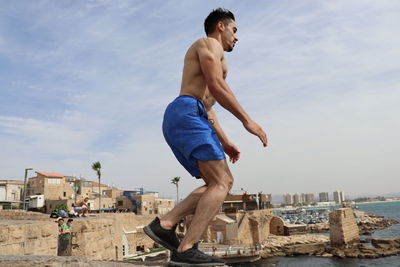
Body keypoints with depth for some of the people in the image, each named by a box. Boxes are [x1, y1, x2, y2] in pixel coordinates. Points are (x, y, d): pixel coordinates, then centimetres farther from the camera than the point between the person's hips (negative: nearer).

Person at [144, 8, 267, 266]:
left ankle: (165, 224, -5)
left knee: (220, 182, 6)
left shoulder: (209, 54, 35)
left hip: (177, 120, 10)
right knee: (222, 183, -14)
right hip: (186, 113, -10)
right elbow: (216, 85, -11)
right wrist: (247, 119, -10)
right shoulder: (209, 44, 6)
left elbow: (208, 107, 31)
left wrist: (224, 142, 25)